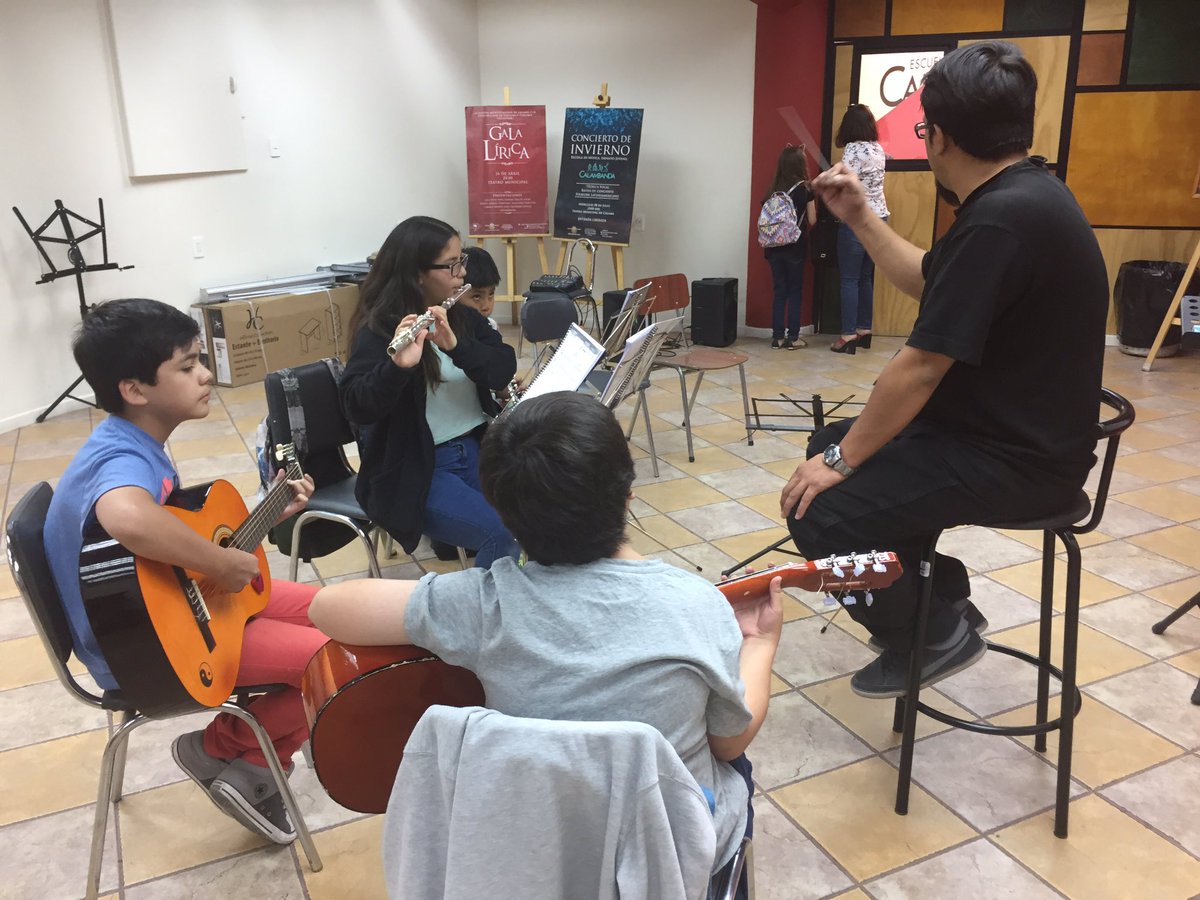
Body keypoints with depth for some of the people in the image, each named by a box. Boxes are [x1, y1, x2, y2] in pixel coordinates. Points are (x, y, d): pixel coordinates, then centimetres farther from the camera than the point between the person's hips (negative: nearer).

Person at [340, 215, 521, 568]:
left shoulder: (464, 317, 7)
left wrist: (456, 345, -24)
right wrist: (398, 365, -41)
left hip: (476, 449, 6)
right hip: (413, 470, -6)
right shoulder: (379, 330, -11)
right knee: (505, 536, -24)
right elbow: (356, 407, -24)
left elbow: (505, 369, -7)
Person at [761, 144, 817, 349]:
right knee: (795, 292, 7)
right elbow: (812, 221, -1)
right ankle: (792, 338, 8)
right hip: (795, 247, -3)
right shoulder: (805, 188, -6)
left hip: (774, 246, 3)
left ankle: (777, 336, 10)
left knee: (779, 291, 10)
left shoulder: (774, 188, 2)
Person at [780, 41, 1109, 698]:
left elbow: (921, 366, -25)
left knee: (820, 517, -20)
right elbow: (927, 281, 20)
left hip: (1016, 460, -11)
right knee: (829, 443, 18)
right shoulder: (1016, 195, 8)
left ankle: (934, 635, 7)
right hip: (1006, 425, 11)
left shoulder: (1001, 220, -26)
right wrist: (859, 216, 15)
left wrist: (843, 461, -15)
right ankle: (942, 598, 23)